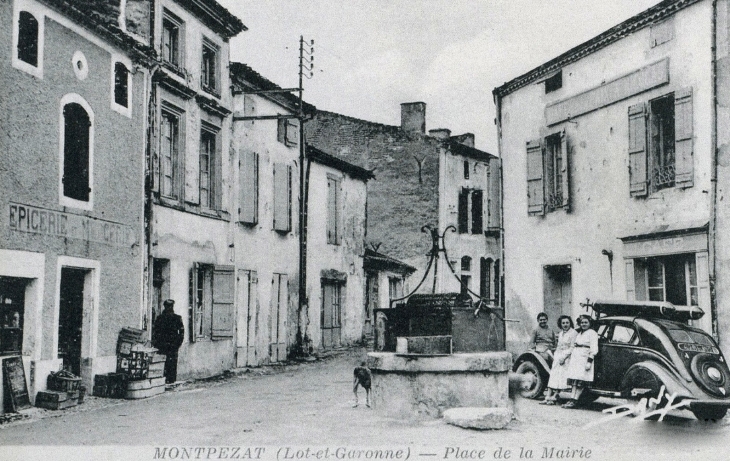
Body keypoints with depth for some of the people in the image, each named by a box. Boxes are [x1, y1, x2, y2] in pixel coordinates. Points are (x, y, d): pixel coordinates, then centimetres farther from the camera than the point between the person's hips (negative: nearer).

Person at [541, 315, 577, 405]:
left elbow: (572, 348, -13)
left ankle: (554, 397, -12)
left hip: (567, 357, -7)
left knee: (561, 377, -11)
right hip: (558, 357, 7)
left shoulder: (573, 333, -8)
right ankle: (548, 396, -3)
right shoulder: (560, 333, 17)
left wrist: (564, 357, -17)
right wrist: (555, 356, 11)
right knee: (553, 375, -1)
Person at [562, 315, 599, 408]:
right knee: (574, 381, 0)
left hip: (584, 359, -7)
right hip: (575, 359, 7)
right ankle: (571, 400, -3)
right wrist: (570, 359, 18)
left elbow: (594, 349, -9)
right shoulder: (579, 333, 21)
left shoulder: (592, 333, -2)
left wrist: (589, 362, -16)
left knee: (580, 382, -9)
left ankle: (574, 401, -11)